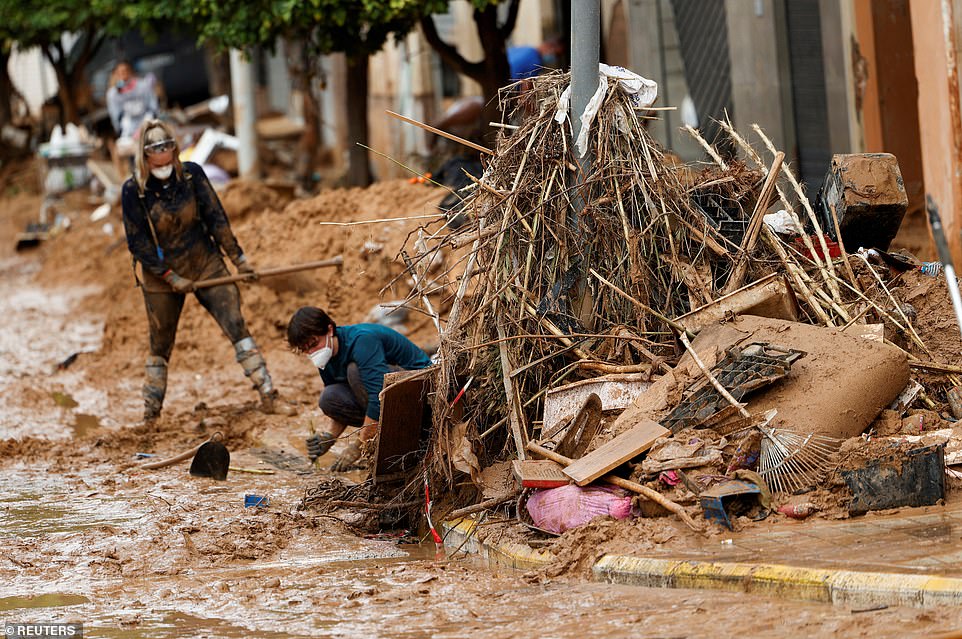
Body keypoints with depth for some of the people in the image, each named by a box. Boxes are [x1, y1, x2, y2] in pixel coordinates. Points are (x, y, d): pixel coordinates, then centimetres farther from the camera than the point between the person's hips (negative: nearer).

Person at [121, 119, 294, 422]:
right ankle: (151, 415, 21)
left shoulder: (192, 174, -9)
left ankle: (268, 397, -8)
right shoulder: (133, 190, -15)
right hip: (162, 276, -1)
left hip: (205, 263, 1)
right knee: (160, 347, 8)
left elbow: (216, 218, -1)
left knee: (237, 326, -9)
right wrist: (171, 277, -14)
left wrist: (238, 257, 1)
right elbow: (137, 243, -12)